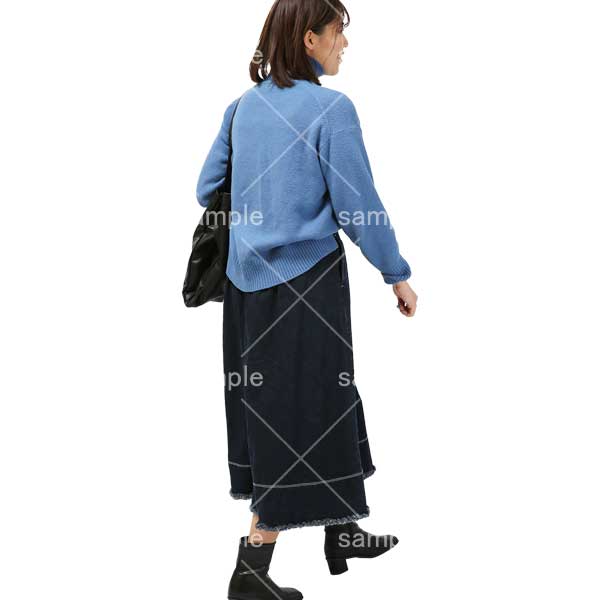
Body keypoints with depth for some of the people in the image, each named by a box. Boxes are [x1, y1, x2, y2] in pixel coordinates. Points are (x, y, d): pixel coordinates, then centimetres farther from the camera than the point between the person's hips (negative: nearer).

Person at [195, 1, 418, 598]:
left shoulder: (242, 106, 8)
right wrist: (397, 274, -2)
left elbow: (208, 188, 13)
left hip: (246, 279, 8)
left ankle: (342, 535, 32)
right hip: (306, 276, -7)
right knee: (299, 413, 1)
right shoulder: (331, 108, -11)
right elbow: (358, 206, -12)